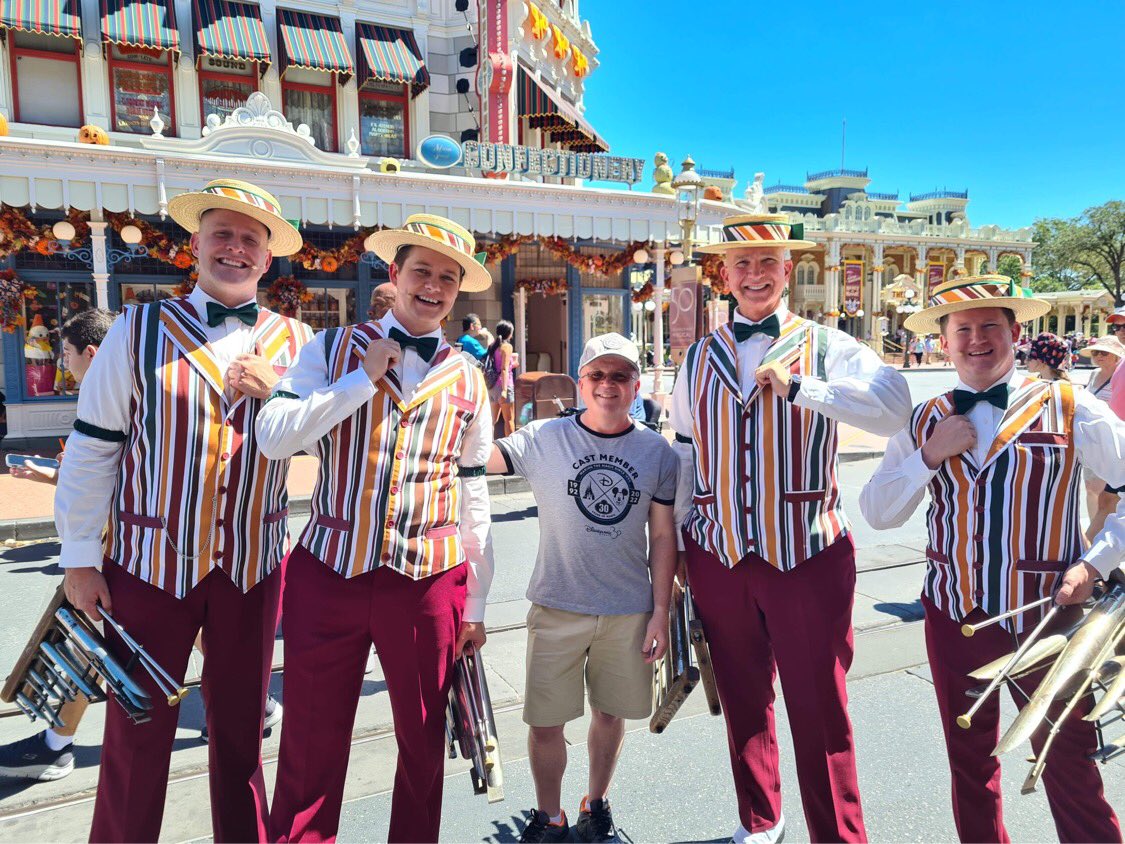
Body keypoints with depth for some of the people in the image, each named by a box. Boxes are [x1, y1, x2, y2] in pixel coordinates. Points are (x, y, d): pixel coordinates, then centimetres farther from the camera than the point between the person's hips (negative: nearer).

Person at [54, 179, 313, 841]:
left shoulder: (296, 343, 5)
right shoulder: (139, 331, -1)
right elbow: (92, 449, -1)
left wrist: (275, 389, -14)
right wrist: (80, 557, -2)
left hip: (254, 565, 2)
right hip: (150, 563, -2)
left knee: (241, 730, 15)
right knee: (137, 737, 9)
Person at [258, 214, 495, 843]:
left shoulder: (468, 380, 7)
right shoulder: (334, 348, 4)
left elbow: (473, 498, 9)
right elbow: (274, 436, -9)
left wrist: (475, 605, 9)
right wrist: (364, 377, -12)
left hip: (429, 580, 1)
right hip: (328, 572, -1)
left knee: (423, 742, 15)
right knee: (311, 744, 9)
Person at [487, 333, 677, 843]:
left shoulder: (658, 452, -1)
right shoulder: (543, 439, -7)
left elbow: (663, 536, 3)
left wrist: (660, 612, 1)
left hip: (630, 610, 2)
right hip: (558, 608, -1)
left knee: (611, 713, 16)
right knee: (545, 722, 6)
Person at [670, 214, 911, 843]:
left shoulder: (827, 347, -1)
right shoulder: (699, 359, 9)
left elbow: (895, 407, -19)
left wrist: (798, 386, -23)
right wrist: (673, 546, 16)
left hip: (808, 557, -3)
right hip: (719, 558, 4)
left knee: (820, 712, 3)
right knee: (744, 703, 17)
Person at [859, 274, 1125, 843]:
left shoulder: (1069, 409, -5)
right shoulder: (924, 423, 3)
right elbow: (877, 513, 0)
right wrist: (930, 455, -13)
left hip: (1046, 618, -3)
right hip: (954, 618, 3)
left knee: (1070, 771, 8)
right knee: (969, 764, 18)